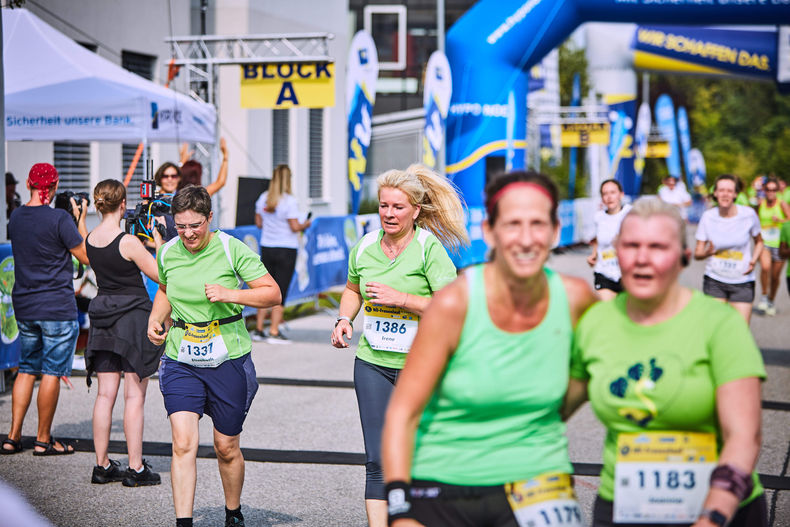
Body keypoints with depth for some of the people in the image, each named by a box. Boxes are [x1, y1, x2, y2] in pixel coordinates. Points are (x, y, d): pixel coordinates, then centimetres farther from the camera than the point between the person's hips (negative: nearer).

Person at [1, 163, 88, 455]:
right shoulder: (59, 218, -14)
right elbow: (86, 256, -9)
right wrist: (80, 219, 0)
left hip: (24, 306, 6)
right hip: (57, 306, -6)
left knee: (26, 369, 14)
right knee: (52, 372, 1)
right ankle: (43, 440, 7)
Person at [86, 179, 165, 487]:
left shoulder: (90, 240, 3)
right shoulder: (129, 242, -16)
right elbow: (161, 275, -9)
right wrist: (158, 239, -2)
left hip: (103, 318, 6)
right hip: (133, 315, -6)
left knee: (106, 393, 9)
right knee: (135, 395, -1)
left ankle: (102, 465, 13)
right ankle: (135, 468, 2)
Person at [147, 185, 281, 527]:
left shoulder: (232, 249, -10)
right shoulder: (168, 253, 3)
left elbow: (273, 293, -8)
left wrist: (229, 294, -21)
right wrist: (156, 318, 6)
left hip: (228, 360, -2)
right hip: (180, 361, 2)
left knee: (226, 448, 9)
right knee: (183, 444, -13)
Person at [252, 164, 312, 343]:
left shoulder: (263, 198, 4)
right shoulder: (289, 201, -13)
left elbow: (258, 223, 10)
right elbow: (295, 227, -14)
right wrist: (305, 225, 5)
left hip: (266, 248, 5)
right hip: (286, 249, -5)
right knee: (281, 290, 0)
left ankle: (258, 329, 16)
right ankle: (274, 332, -1)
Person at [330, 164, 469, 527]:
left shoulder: (429, 249, -11)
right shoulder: (364, 248, 5)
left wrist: (401, 299, -22)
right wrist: (344, 319, 7)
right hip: (373, 363, 3)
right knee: (377, 459, -2)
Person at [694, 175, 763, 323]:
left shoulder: (748, 214, -7)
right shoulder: (708, 216, -5)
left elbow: (759, 241, 10)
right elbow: (697, 253, -2)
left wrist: (753, 261, -8)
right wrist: (707, 252, -25)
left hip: (742, 283, 0)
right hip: (714, 281, 1)